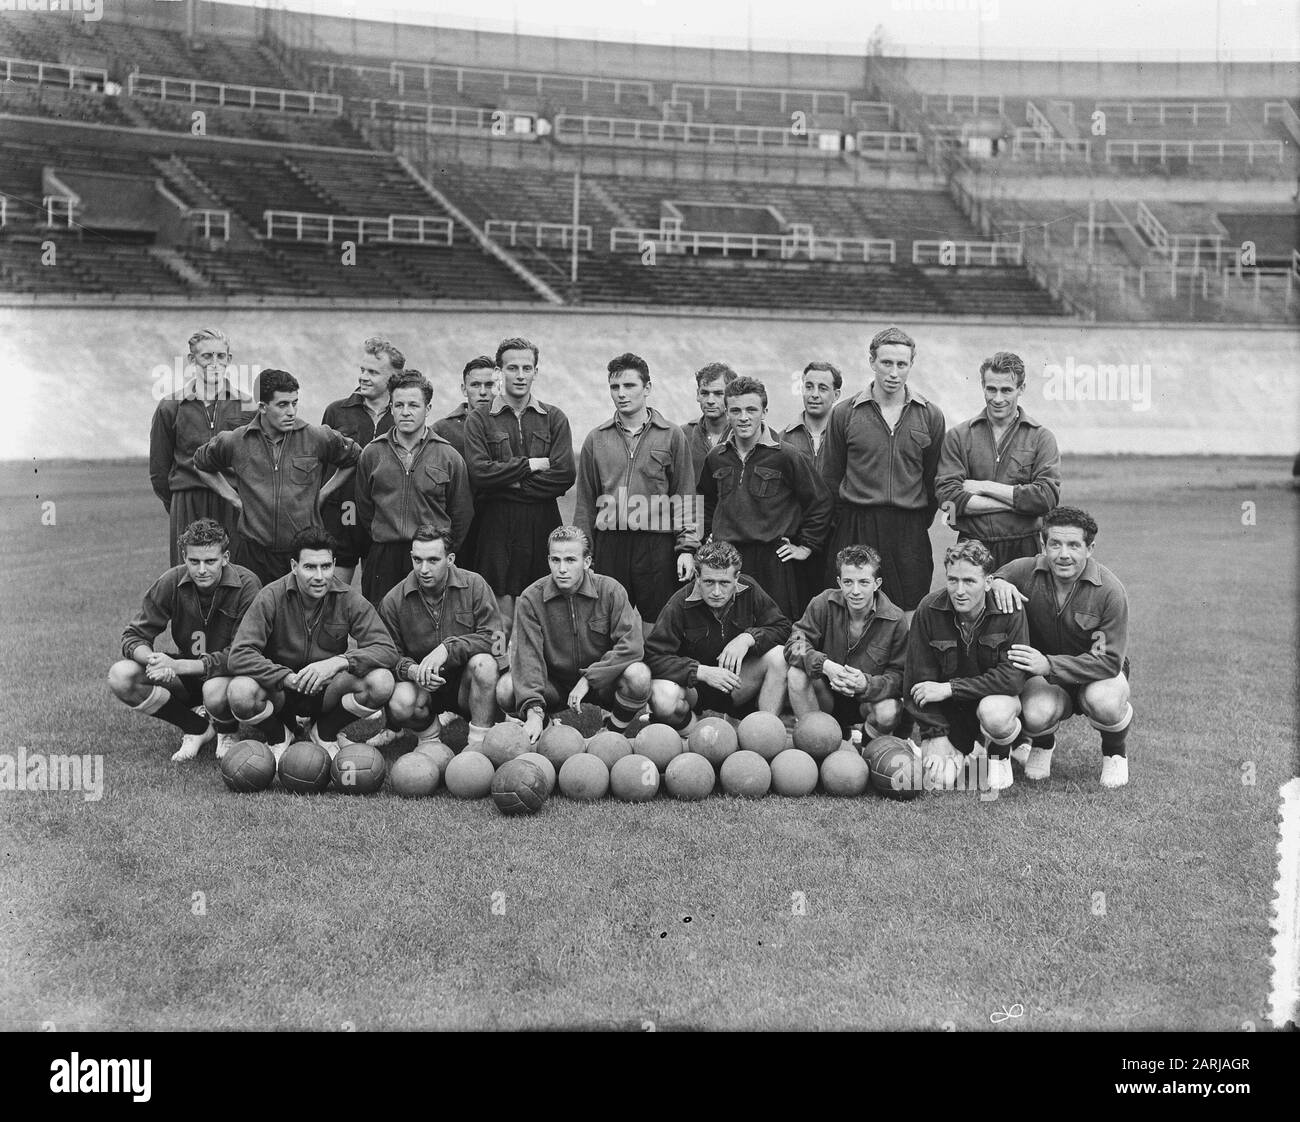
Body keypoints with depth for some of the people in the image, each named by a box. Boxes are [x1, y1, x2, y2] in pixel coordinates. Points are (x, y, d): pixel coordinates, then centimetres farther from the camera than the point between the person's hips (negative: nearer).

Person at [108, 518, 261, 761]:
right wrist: (154, 659, -33)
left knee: (215, 690, -39)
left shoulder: (247, 585, -21)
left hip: (230, 674, -4)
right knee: (120, 676, -19)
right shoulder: (171, 583, -10)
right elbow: (133, 638, -8)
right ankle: (198, 729, -1)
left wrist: (178, 666, -33)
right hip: (186, 677, 4)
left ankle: (227, 733, 1)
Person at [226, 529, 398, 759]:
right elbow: (239, 655, -22)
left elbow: (387, 650, -16)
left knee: (381, 682, -27)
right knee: (240, 691, -35)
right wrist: (288, 678, -34)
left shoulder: (348, 599, -10)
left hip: (328, 689, 1)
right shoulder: (272, 597, -15)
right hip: (279, 690, -1)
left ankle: (324, 733, 4)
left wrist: (339, 662, -33)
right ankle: (278, 736, 4)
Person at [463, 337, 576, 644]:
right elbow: (479, 473, -9)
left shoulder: (554, 419, 10)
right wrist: (530, 464, -7)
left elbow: (565, 475, -3)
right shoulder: (479, 420, 6)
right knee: (504, 616, -3)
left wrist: (510, 483, -7)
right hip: (498, 528, -2)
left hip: (544, 526, 2)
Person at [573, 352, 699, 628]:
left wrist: (687, 547, -5)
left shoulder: (672, 436, 5)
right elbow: (585, 502, 12)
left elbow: (685, 497, 4)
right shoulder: (596, 439, 10)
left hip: (658, 545, -2)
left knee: (657, 627, 0)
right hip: (609, 546, 2)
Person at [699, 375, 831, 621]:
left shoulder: (786, 457, -4)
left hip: (773, 561, -4)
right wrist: (709, 535, 19)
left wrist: (806, 547, 3)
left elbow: (820, 502, 3)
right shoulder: (716, 458, 9)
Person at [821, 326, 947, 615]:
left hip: (910, 535, 1)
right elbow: (830, 478, 8)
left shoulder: (930, 416, 6)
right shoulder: (844, 414, 3)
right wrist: (848, 523, 7)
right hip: (855, 530, -1)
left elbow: (934, 479, 10)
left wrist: (920, 523, 8)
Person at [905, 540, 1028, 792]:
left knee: (994, 713, -38)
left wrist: (950, 688, -25)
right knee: (939, 780, -14)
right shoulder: (929, 609, -15)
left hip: (995, 695, -2)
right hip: (947, 711, 2)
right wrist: (935, 735, -17)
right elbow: (919, 679, -10)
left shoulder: (1009, 609, -19)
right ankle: (960, 749, 23)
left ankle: (999, 756, -1)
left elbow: (1014, 676, -23)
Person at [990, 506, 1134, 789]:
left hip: (1098, 675, -1)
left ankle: (1115, 753, 3)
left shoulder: (1110, 590, -21)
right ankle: (1042, 744, 9)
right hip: (1045, 676, 1)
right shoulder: (1024, 572, -15)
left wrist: (1049, 664, -34)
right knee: (1036, 715, -33)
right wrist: (995, 583, -29)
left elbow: (1109, 661, -22)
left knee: (1104, 703, -36)